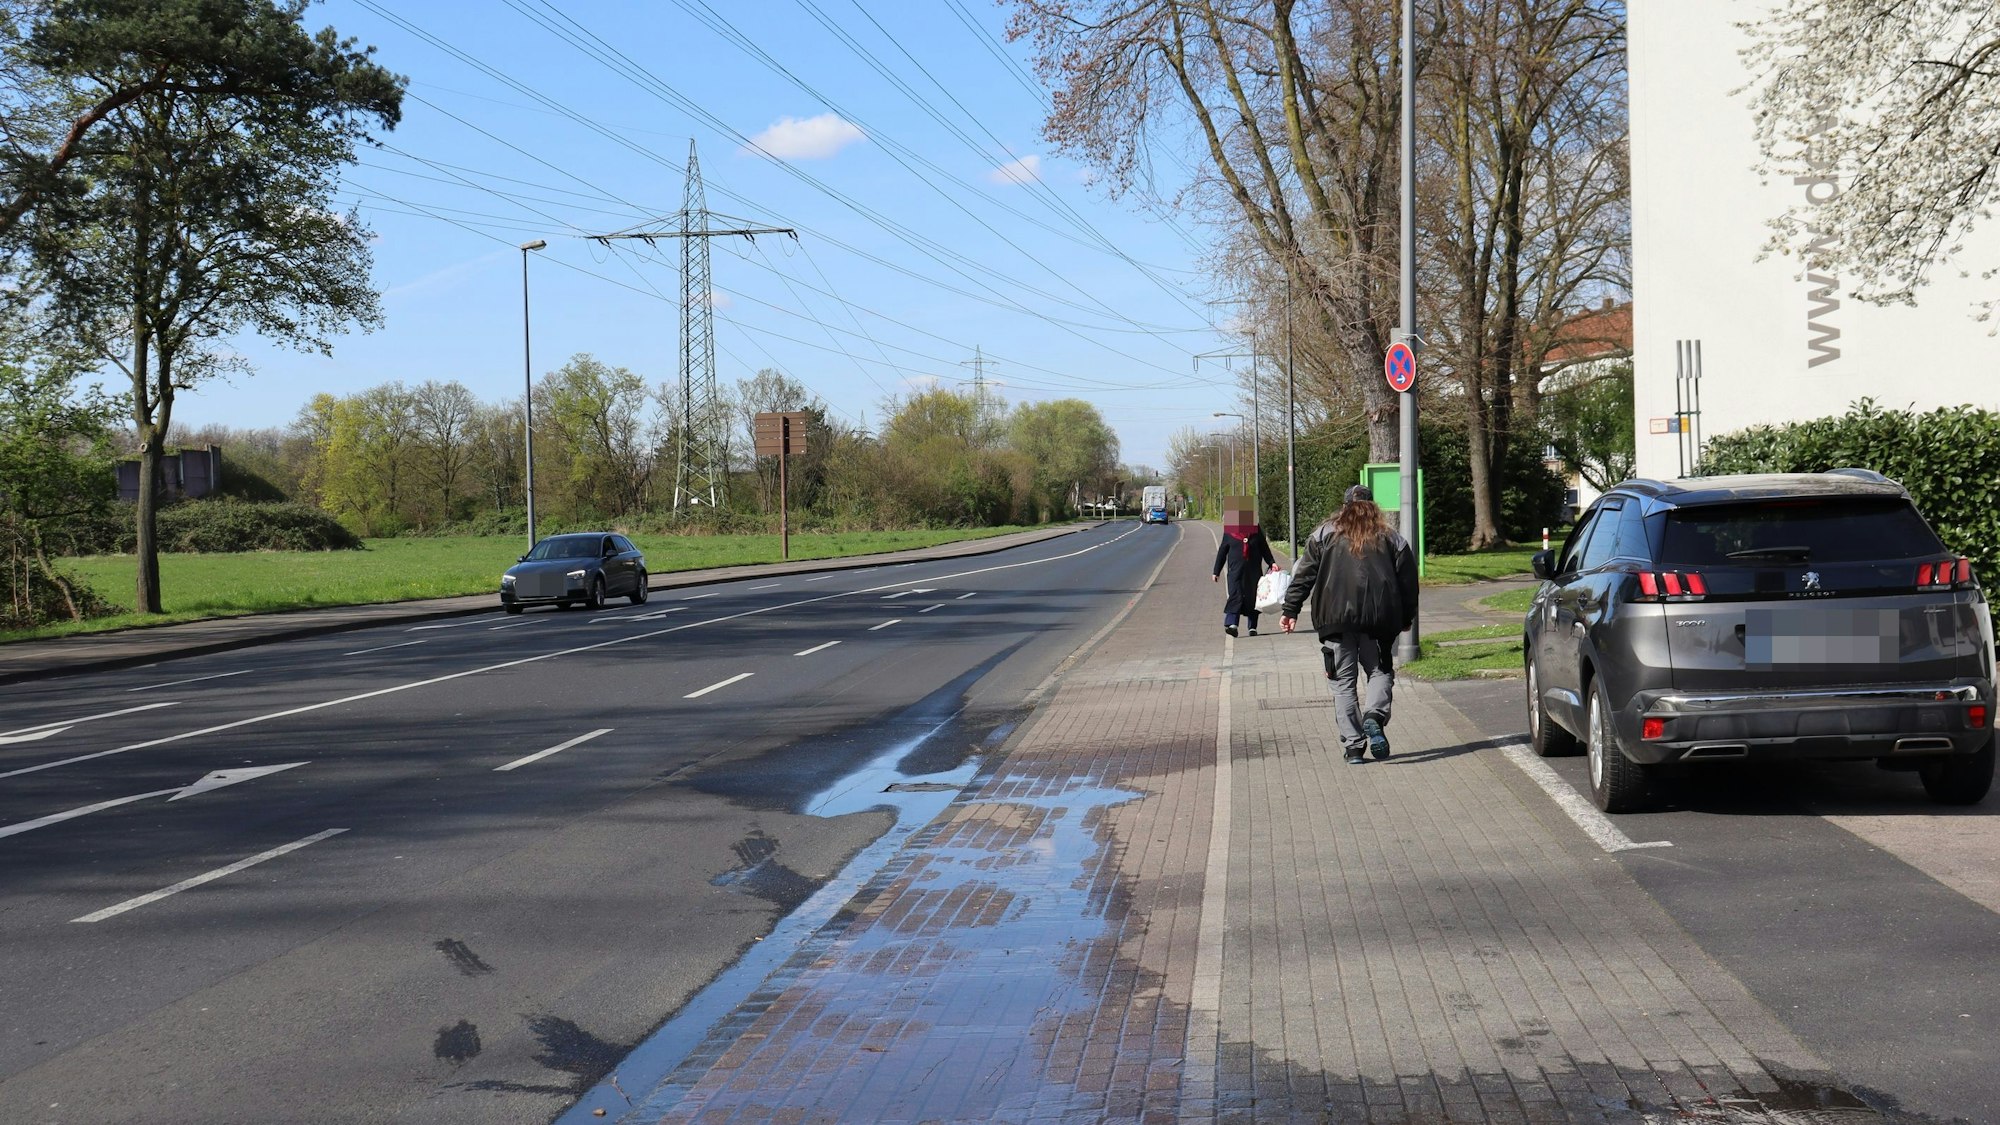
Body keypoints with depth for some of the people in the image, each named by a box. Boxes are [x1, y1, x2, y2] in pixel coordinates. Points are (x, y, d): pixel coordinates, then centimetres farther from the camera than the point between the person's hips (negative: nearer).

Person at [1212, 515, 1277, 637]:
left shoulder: (1256, 530, 9)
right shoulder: (1229, 531, 5)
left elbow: (1265, 549, 15)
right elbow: (1222, 552, 10)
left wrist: (1272, 563, 0)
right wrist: (1216, 571, 10)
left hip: (1254, 571, 2)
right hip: (1236, 571, -2)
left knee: (1252, 598, 4)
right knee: (1235, 596, -15)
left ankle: (1252, 627, 11)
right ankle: (1231, 623, -23)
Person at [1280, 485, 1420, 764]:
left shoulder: (1324, 534, 11)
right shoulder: (1391, 538, 13)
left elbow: (1304, 576, 5)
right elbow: (1407, 580, 11)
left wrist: (1290, 610, 6)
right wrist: (1407, 618, 20)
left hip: (1335, 618, 0)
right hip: (1378, 618, 0)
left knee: (1344, 682, 5)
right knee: (1380, 671, 13)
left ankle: (1353, 745, -1)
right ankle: (1374, 715, -17)